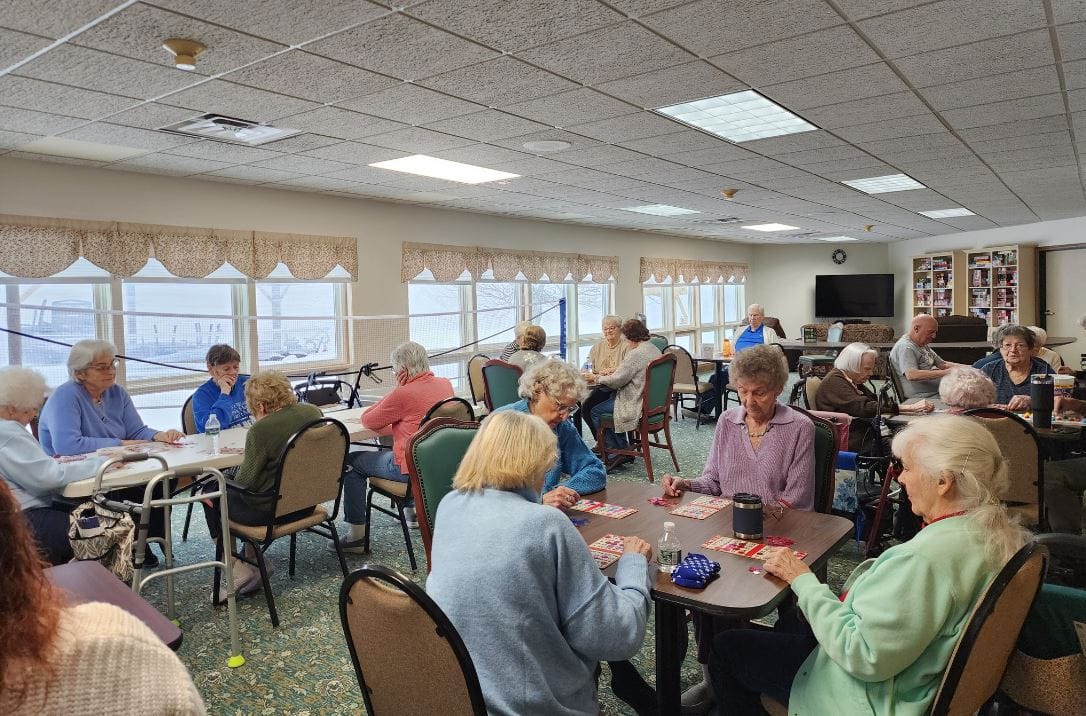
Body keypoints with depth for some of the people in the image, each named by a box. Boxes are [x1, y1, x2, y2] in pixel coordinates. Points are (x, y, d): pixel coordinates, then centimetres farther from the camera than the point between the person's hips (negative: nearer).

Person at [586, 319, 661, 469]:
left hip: (640, 405, -10)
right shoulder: (654, 349, 9)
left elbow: (617, 380, -18)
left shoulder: (636, 354, -20)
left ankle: (621, 451, 6)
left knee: (596, 412, 2)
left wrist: (597, 378, -1)